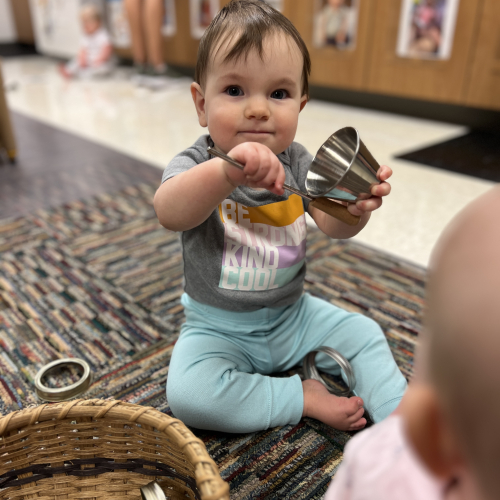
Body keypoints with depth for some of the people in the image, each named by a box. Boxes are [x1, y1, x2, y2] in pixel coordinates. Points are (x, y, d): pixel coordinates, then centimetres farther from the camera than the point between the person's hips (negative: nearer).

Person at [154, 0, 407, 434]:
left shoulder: (297, 162, -5)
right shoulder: (197, 165, -18)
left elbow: (333, 225, -18)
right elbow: (169, 213, -41)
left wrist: (355, 206, -42)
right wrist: (229, 169, -59)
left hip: (293, 314, 4)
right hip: (220, 328, -3)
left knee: (364, 333, -3)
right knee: (186, 395, -25)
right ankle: (302, 397, -11)